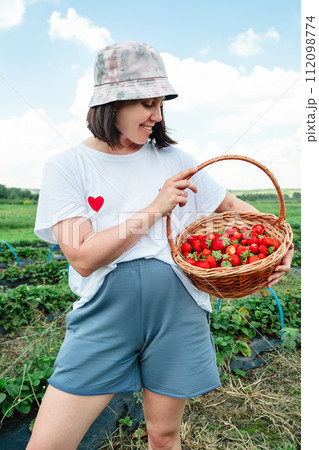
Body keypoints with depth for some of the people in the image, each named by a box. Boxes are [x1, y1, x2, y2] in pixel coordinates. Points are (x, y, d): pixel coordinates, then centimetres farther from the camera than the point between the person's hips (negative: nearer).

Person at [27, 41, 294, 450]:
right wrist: (156, 208, -16)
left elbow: (231, 205, 13)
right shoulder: (66, 167, -3)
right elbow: (83, 257, -13)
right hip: (103, 318, -1)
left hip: (177, 314, 2)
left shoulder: (173, 159, 4)